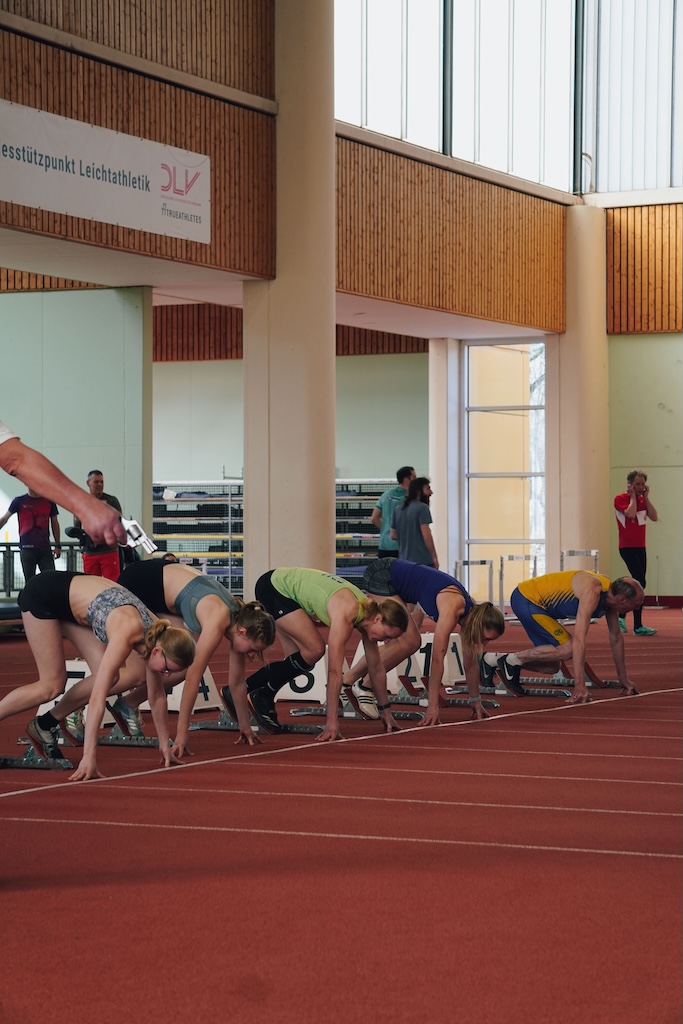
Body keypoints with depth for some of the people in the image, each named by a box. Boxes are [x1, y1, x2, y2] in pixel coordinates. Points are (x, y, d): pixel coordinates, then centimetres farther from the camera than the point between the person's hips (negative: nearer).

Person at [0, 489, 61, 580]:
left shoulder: (49, 502, 7)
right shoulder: (19, 501, 2)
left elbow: (55, 523, 13)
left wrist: (57, 545, 9)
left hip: (45, 548, 2)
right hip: (27, 548, -1)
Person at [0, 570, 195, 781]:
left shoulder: (156, 633, -13)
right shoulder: (127, 634, -34)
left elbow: (157, 695, 0)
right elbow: (97, 698, -38)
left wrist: (164, 746, 3)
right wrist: (88, 757, -41)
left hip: (71, 603, 7)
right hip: (41, 595, -7)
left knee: (109, 678, -5)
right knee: (52, 686, -10)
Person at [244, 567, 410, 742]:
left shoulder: (368, 611, -7)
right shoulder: (346, 614, -32)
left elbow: (376, 668, 4)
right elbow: (334, 671, -35)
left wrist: (386, 711, 8)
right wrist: (332, 722, -37)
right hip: (272, 587, -9)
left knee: (299, 661, 5)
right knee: (314, 650, -17)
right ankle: (262, 697, -4)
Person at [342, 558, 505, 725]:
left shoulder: (472, 610, -3)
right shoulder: (452, 607, -28)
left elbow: (471, 661, 8)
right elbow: (437, 657, -29)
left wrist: (475, 701, 14)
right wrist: (433, 706, -29)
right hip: (381, 576, -8)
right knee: (409, 641, -15)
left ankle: (349, 678, 20)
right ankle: (364, 686, -1)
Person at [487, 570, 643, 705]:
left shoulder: (611, 595, -2)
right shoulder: (592, 592, -30)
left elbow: (616, 638, 10)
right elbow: (579, 638, -37)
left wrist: (624, 680, 15)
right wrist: (580, 686, -40)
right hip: (526, 599, -10)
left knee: (552, 666, 9)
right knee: (568, 649, -22)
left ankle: (494, 660, 15)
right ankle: (512, 660, -7)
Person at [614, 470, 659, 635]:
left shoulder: (642, 500, 13)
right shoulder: (620, 499, -8)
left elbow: (654, 517, 1)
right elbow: (630, 514, -25)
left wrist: (646, 497, -1)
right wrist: (633, 496, -12)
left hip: (640, 547, 8)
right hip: (627, 547, -8)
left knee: (639, 584, 10)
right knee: (640, 583, -16)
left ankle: (621, 616, 26)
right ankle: (638, 626, -15)